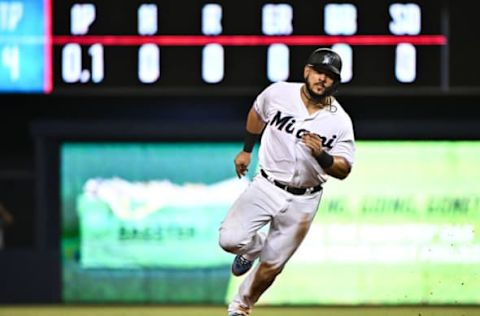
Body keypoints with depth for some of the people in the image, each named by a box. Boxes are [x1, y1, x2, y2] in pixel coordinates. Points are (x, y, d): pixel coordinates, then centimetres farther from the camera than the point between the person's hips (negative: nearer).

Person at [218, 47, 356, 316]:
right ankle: (255, 246, 20)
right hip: (266, 187, 1)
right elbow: (257, 113, 15)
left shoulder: (340, 122, -12)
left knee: (271, 266, 5)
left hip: (302, 202, -1)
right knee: (230, 239, -16)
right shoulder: (278, 93, -7)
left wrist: (321, 156, -29)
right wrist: (247, 150, 20)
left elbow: (344, 169, -9)